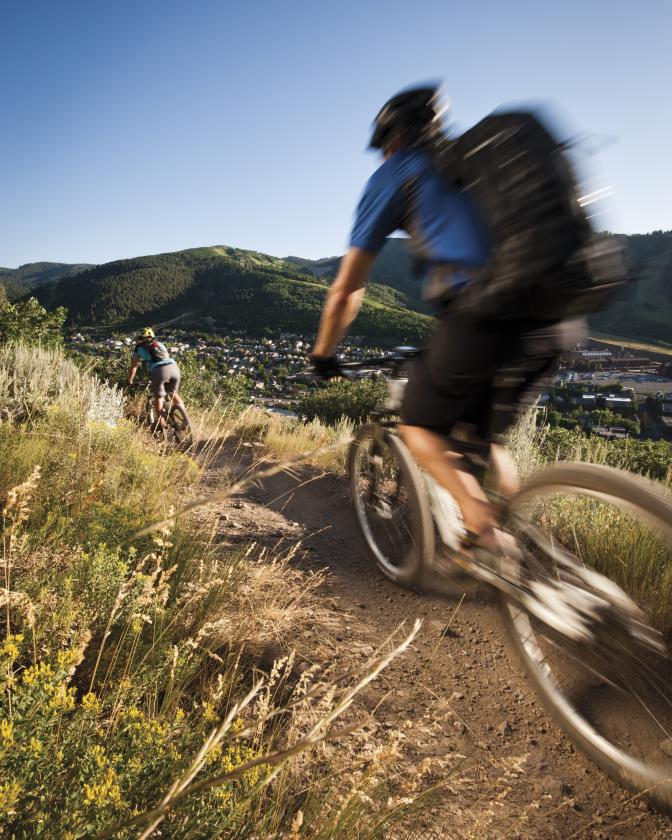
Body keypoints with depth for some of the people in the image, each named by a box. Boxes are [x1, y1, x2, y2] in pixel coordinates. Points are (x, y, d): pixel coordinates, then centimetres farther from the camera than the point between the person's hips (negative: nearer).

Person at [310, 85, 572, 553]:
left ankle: (483, 525, -3)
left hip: (478, 316, -6)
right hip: (549, 321, 6)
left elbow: (347, 290, 14)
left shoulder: (395, 175, 14)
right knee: (481, 438, 24)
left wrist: (323, 355, 28)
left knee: (419, 428, 15)